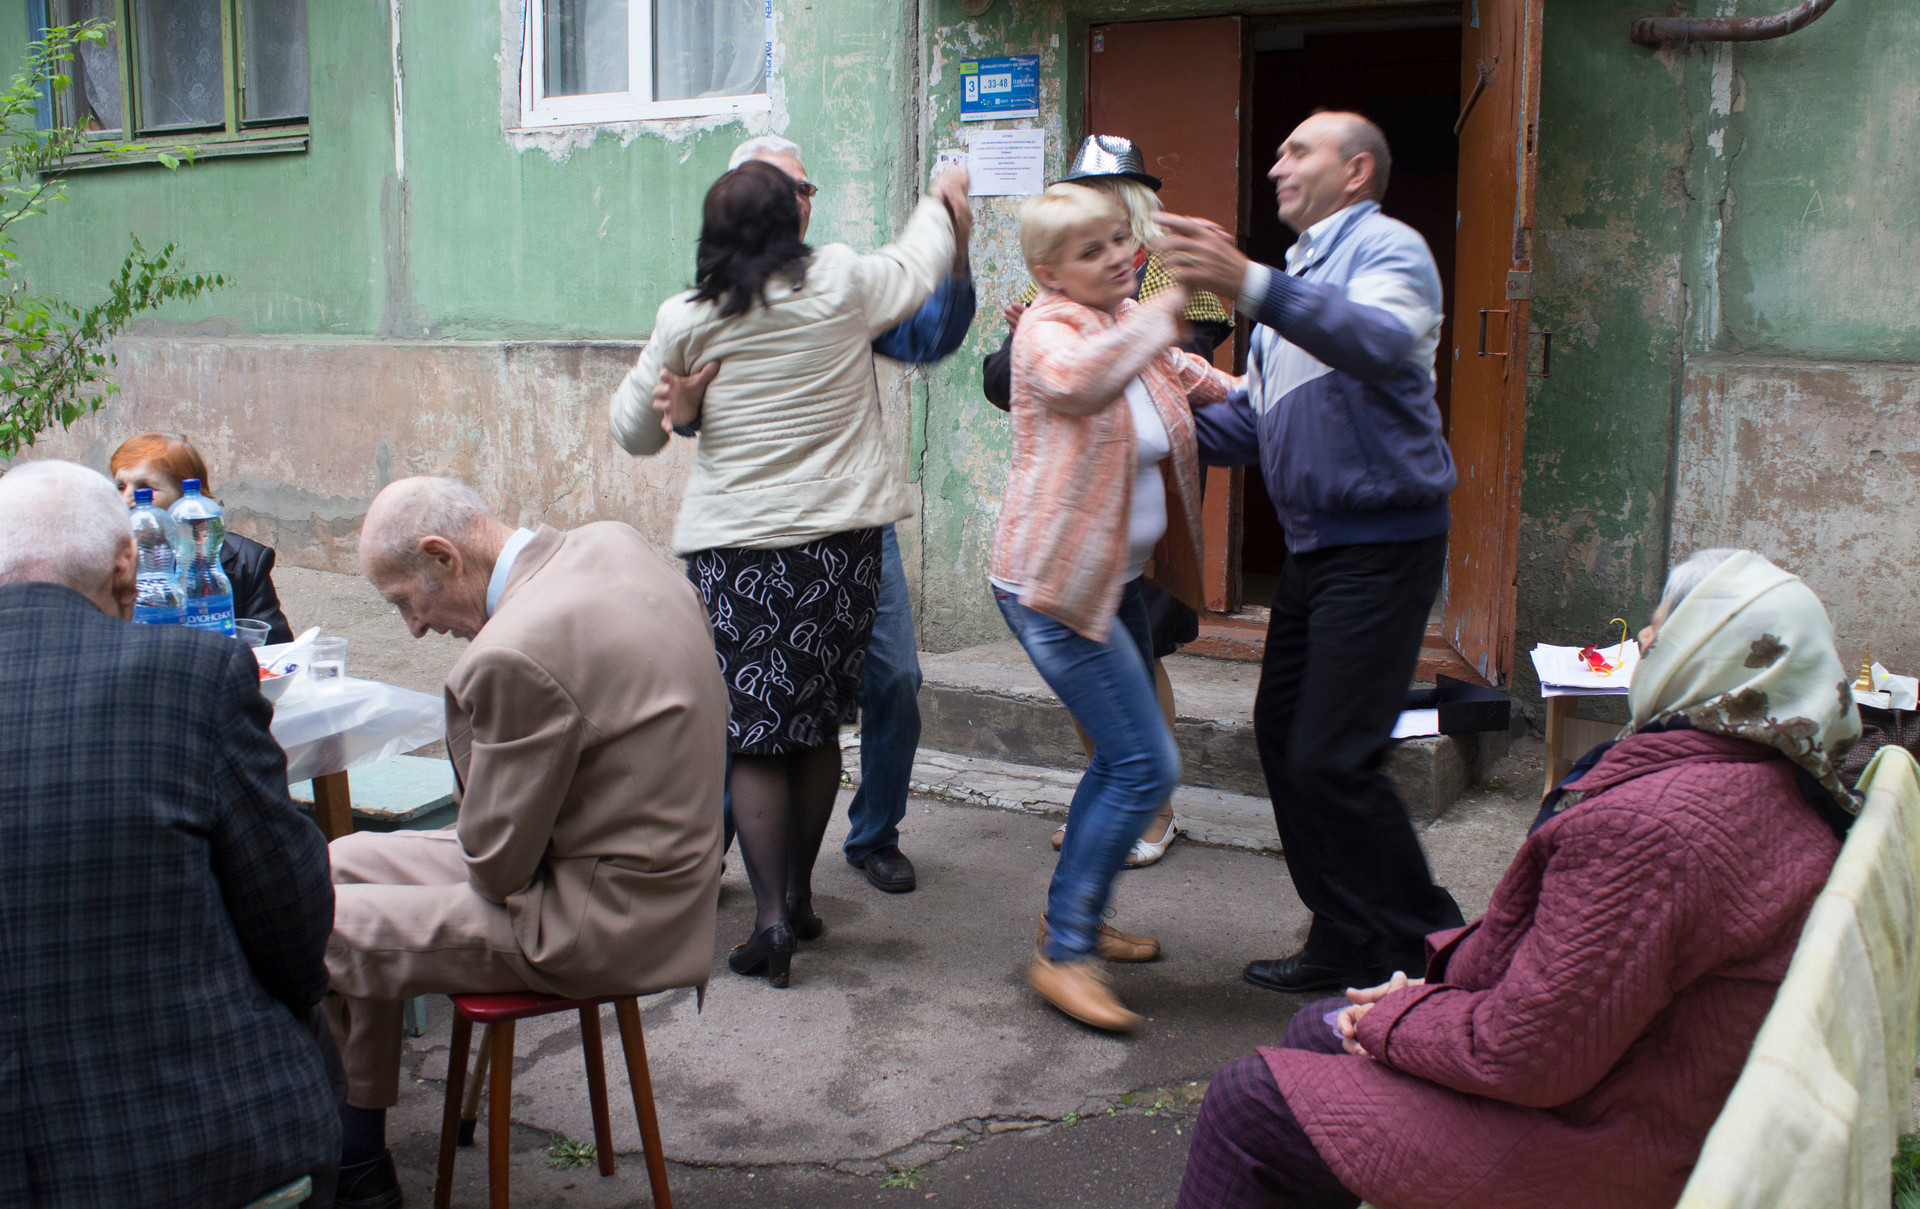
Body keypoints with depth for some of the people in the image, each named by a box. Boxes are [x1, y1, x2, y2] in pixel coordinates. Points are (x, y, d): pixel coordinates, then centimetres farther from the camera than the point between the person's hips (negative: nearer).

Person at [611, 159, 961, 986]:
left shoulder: (687, 321, -1)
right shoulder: (841, 283, -1)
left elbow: (635, 433, 11)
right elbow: (916, 268, 20)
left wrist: (641, 383, 31)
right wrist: (940, 204, 39)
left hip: (734, 546, -2)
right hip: (842, 537, 2)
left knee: (753, 735, 2)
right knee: (817, 724, 14)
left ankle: (772, 919, -3)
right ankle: (799, 895, 25)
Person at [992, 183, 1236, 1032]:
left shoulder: (1134, 326, 9)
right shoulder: (1048, 327, -16)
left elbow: (1188, 377, 30)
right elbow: (1074, 381, -42)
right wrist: (1159, 314, -36)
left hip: (1115, 579, 9)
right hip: (1054, 582, -9)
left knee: (1123, 758, 17)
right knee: (1147, 765, -12)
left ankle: (1074, 920, 33)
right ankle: (1063, 954, -2)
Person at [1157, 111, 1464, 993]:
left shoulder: (1388, 248, -8)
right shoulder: (1299, 279, 22)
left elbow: (1384, 342, -33)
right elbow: (1251, 421, 23)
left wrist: (1250, 285, -46)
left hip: (1381, 546, -10)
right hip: (1312, 548, 10)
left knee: (1332, 760, -12)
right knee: (1283, 740, 10)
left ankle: (1429, 948, 6)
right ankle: (1346, 941, 22)